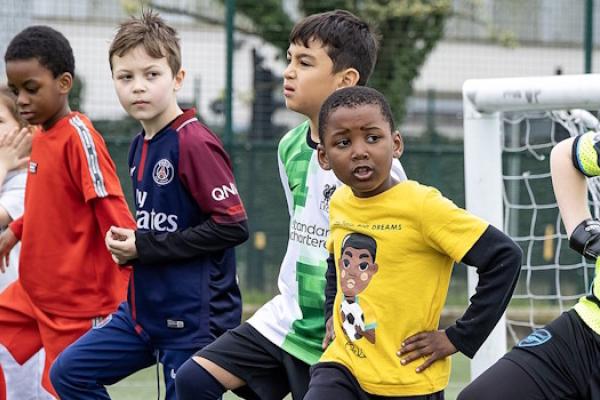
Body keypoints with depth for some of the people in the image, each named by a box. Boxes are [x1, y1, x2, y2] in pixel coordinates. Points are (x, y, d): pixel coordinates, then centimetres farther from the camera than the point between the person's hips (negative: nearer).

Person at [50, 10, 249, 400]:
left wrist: (145, 247, -16)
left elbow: (233, 224, -20)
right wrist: (128, 243, 2)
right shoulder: (141, 147, 10)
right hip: (143, 309, 9)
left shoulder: (195, 143, -16)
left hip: (195, 319, -9)